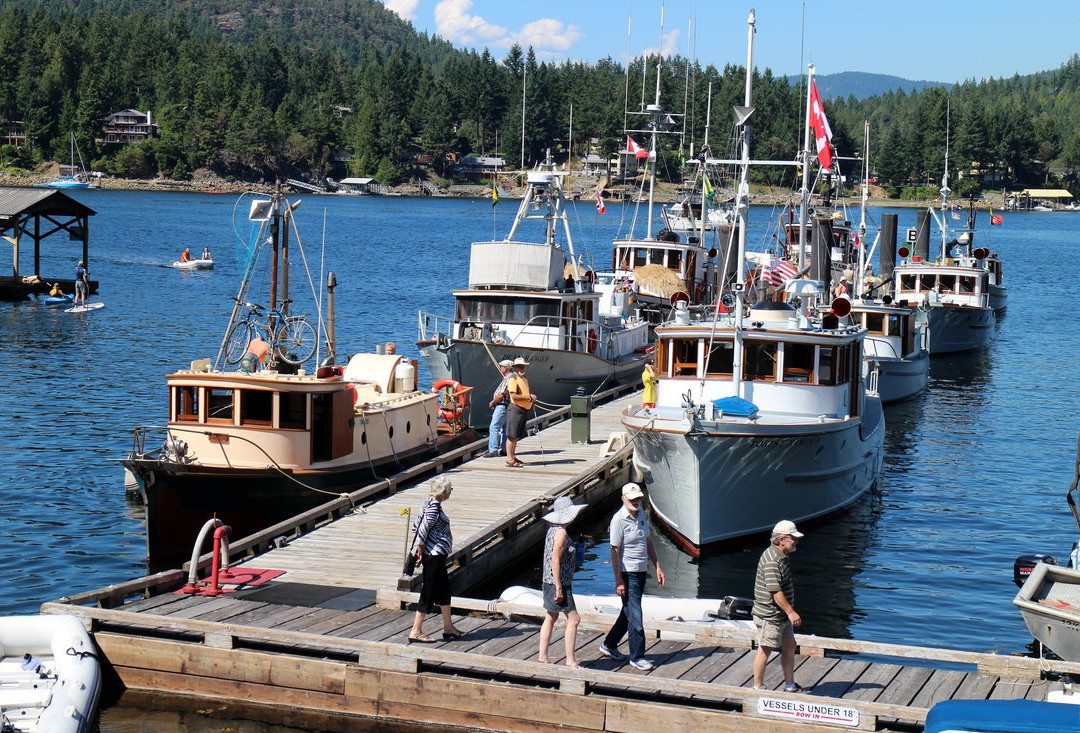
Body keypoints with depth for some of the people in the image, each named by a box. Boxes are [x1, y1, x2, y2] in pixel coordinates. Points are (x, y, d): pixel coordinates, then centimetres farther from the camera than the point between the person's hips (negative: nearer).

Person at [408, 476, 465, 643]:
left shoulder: (430, 502, 10)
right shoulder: (434, 507, -20)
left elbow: (418, 525, 13)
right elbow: (423, 528, -23)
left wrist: (419, 547, 11)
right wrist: (421, 548, -11)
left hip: (437, 555, 11)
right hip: (434, 555, -11)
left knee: (444, 590, 19)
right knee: (429, 592, -4)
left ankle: (448, 628, 29)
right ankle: (416, 632, 0)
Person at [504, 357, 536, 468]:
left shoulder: (524, 379, 19)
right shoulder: (513, 379, -10)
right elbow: (514, 396, -18)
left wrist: (531, 397, 10)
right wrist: (528, 397, -16)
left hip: (524, 410, 9)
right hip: (515, 409, -9)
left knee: (517, 436, 14)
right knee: (512, 435, -7)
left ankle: (513, 457, 22)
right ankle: (510, 460, -7)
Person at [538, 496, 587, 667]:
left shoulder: (553, 530, 9)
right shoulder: (561, 533, -19)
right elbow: (555, 561, -22)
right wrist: (559, 588, -21)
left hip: (549, 581, 10)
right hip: (559, 583, -10)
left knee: (551, 617, 16)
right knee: (573, 619, -5)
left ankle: (542, 656, 22)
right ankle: (570, 661, -4)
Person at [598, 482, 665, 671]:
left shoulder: (641, 514, 7)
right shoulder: (619, 519, -16)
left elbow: (648, 542, 18)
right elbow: (615, 551, -16)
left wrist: (658, 567, 15)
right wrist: (619, 581, -17)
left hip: (641, 571, 8)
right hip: (628, 573, -8)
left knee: (629, 613, 18)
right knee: (634, 616, -5)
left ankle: (608, 645, 34)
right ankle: (637, 657, 5)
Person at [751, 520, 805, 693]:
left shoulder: (781, 556, 12)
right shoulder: (772, 560, -22)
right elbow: (775, 591, -27)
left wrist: (789, 612, 25)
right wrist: (791, 612, -25)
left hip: (782, 615, 10)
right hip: (769, 615, -10)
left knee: (789, 646, 15)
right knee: (765, 650, -1)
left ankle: (790, 686, 25)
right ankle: (758, 688, 9)